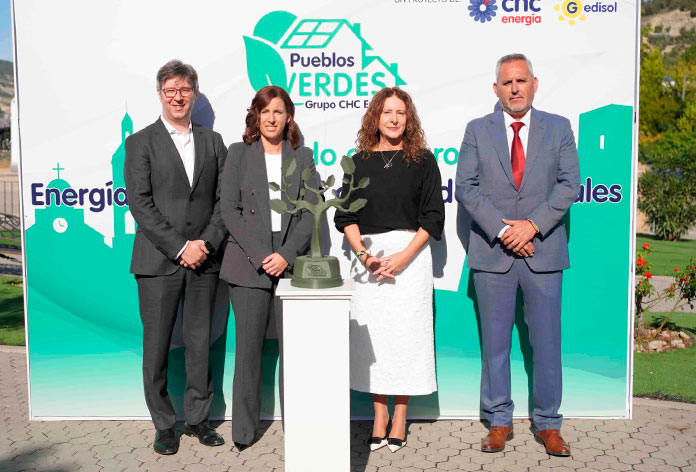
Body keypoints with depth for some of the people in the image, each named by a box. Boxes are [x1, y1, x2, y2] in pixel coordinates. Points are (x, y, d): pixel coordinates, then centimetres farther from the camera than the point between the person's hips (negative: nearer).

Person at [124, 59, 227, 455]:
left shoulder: (212, 141, 12)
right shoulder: (141, 142, 3)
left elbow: (224, 199, 6)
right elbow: (140, 203, -6)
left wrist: (206, 243, -9)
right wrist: (179, 248, -13)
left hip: (204, 260, 3)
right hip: (159, 261, -2)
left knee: (200, 344, 10)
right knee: (158, 347, 6)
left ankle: (198, 417, 25)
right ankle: (164, 424, 21)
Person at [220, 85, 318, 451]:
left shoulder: (302, 156, 11)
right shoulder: (238, 153, 8)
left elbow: (311, 212, 4)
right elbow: (229, 210, 0)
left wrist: (287, 255, -9)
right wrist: (258, 255, -10)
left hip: (291, 263, 1)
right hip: (248, 263, -1)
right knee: (248, 348, 4)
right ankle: (243, 431, 17)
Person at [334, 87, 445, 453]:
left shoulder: (422, 160, 3)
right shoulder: (359, 162, 9)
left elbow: (433, 216, -1)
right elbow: (346, 214, 6)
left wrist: (404, 256, -12)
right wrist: (363, 255, -8)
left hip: (411, 254, -2)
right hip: (368, 255, 2)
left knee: (406, 333, 1)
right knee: (371, 334, 4)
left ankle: (400, 418, 15)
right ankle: (379, 414, 19)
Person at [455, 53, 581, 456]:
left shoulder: (559, 128, 8)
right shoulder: (477, 130, 7)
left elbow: (569, 183, -1)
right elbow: (466, 187, -2)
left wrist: (532, 225, -13)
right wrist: (502, 230, -12)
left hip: (543, 250, 0)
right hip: (492, 252, 0)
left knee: (547, 340, 6)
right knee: (494, 340, 7)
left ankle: (548, 424, 21)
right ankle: (499, 422, 21)